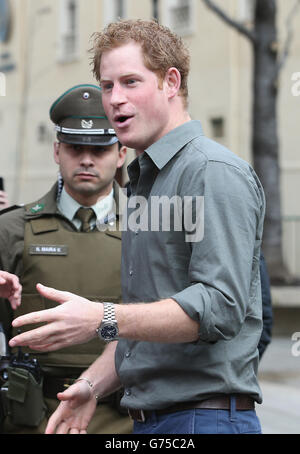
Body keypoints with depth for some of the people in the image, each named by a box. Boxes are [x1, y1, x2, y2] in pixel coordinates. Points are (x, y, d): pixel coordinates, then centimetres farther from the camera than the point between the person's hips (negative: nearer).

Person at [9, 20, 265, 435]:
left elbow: (220, 306, -23)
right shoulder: (145, 181, 19)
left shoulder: (216, 173, -12)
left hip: (206, 416, -9)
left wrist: (103, 320, -30)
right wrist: (93, 384, 10)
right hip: (147, 420, 9)